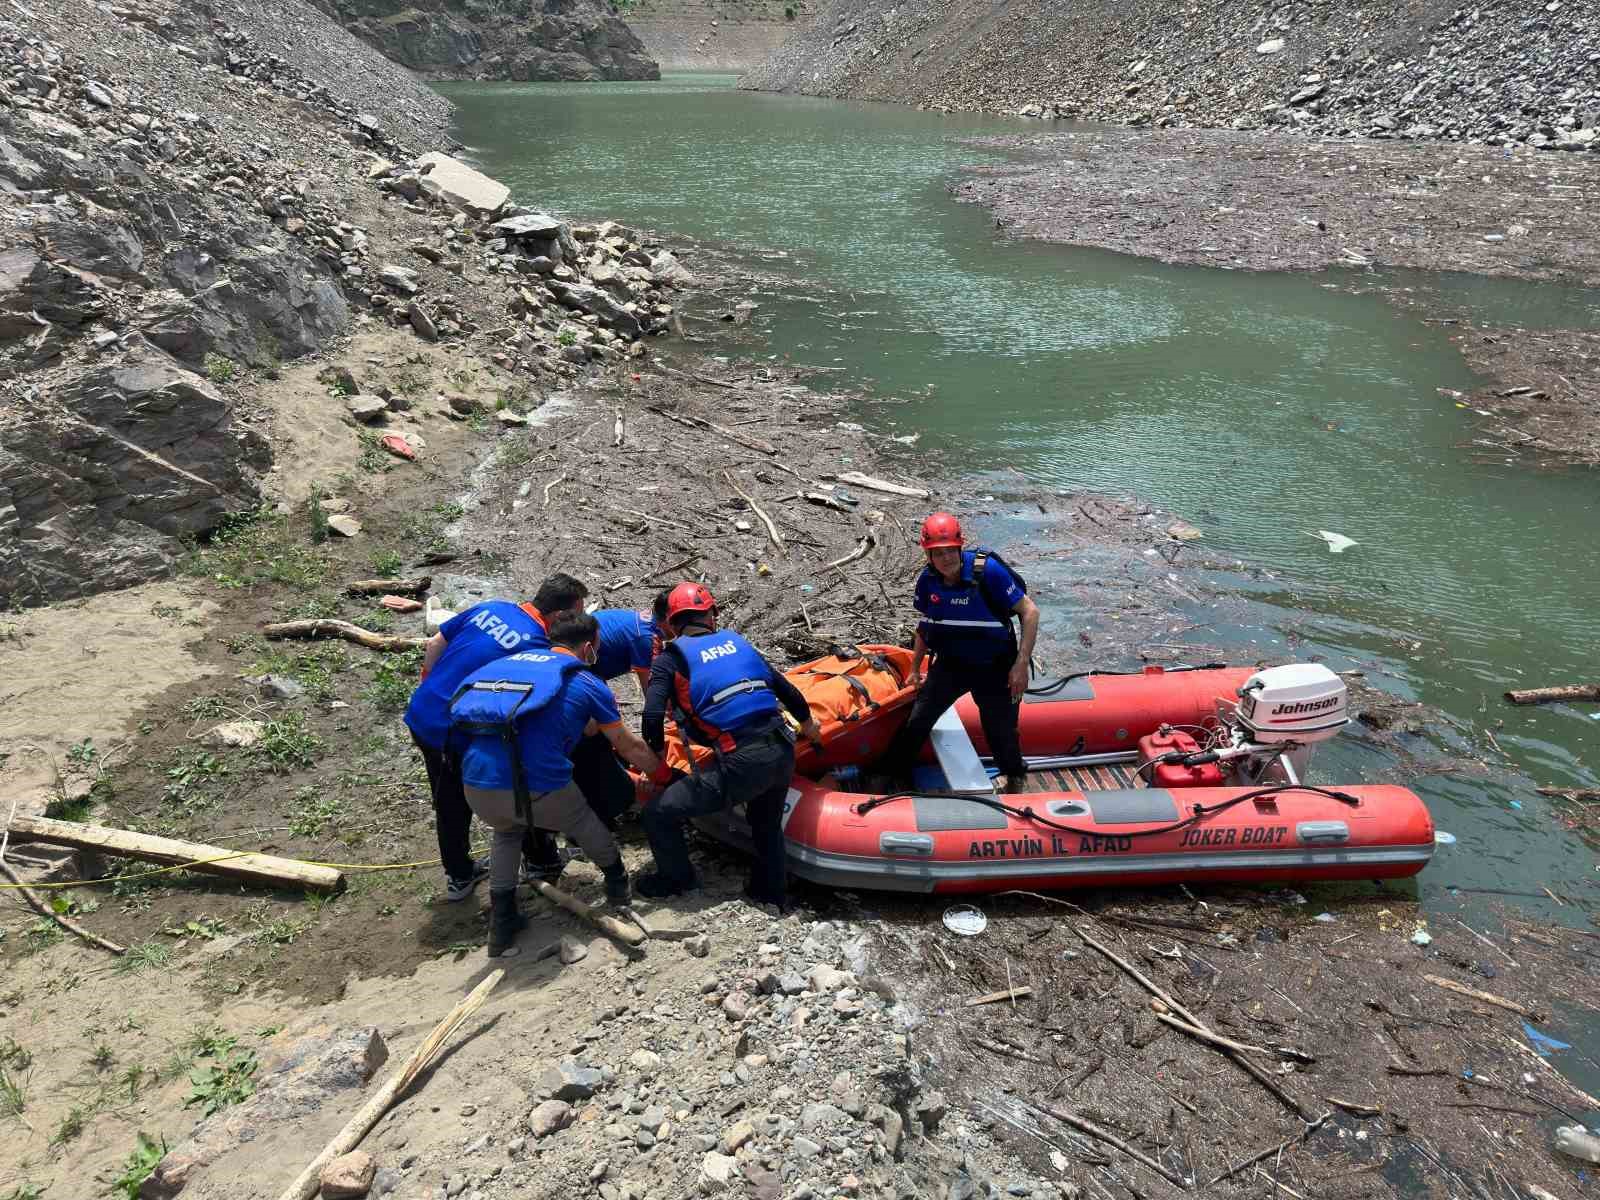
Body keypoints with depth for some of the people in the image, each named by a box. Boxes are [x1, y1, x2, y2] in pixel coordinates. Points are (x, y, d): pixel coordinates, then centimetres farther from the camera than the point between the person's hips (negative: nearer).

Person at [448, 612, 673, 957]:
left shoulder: (517, 659, 23)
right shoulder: (588, 684, 10)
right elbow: (629, 748, 20)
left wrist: (592, 724, 56)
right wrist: (663, 773, 38)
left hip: (476, 784, 4)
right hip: (535, 787, -4)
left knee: (507, 832, 35)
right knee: (582, 821, 28)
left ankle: (501, 928, 31)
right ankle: (618, 883, 45)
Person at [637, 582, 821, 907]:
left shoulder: (671, 657, 4)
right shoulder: (736, 641, 18)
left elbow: (653, 716, -8)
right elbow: (785, 688, 24)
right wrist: (807, 722, 41)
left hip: (740, 762, -6)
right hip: (783, 753, 6)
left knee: (657, 815, 9)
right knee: (767, 824, 34)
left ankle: (676, 879, 28)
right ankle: (770, 892, 44)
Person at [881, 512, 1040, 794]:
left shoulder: (988, 571, -25)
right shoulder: (928, 580, -9)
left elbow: (1030, 612, -19)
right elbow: (925, 625, 10)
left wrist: (1021, 664, -22)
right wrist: (915, 667, 14)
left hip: (995, 667, -4)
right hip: (950, 663, 4)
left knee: (1000, 732, 7)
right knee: (916, 722, 3)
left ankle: (1015, 777, 38)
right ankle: (893, 773, 24)